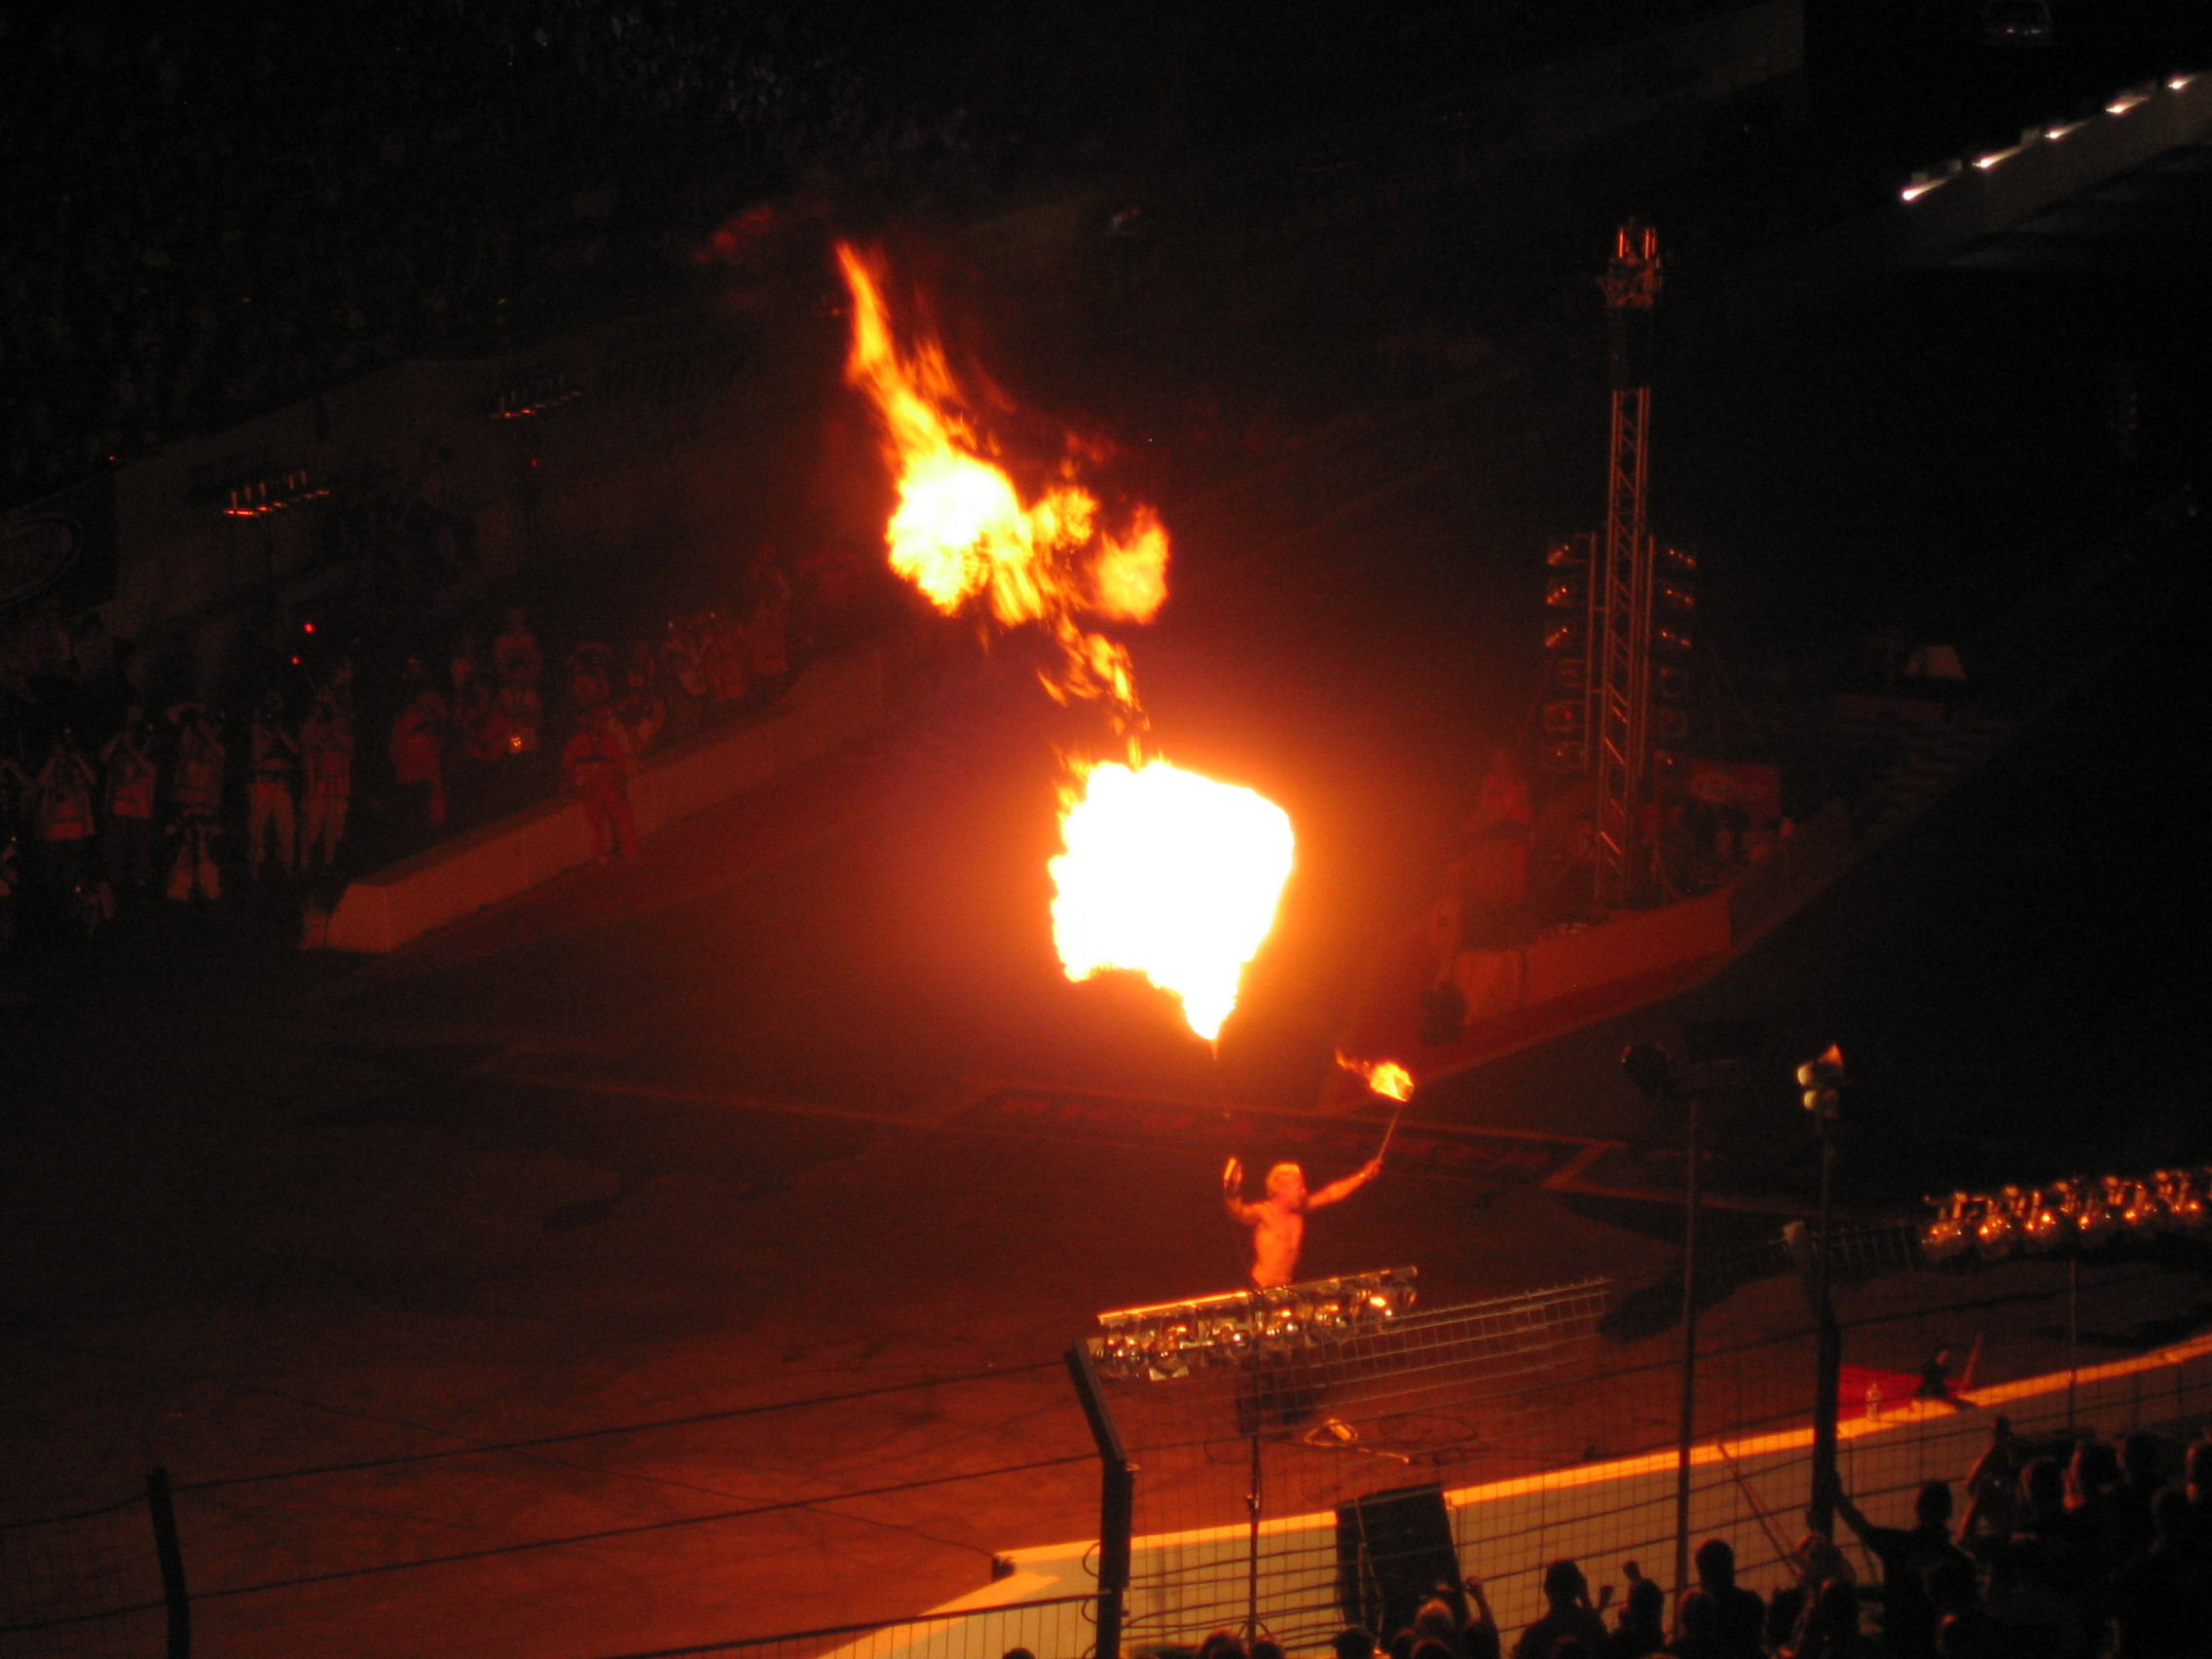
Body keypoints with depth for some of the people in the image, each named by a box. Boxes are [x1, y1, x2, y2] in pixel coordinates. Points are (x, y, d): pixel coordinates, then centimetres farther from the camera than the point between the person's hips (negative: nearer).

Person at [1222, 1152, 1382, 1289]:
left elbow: (1331, 1194, 10)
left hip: (1289, 1287, 6)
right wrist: (1232, 1193, -57)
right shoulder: (1263, 1212, -15)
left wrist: (1363, 1176, 9)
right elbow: (1238, 1214, -36)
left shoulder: (1299, 1210, 4)